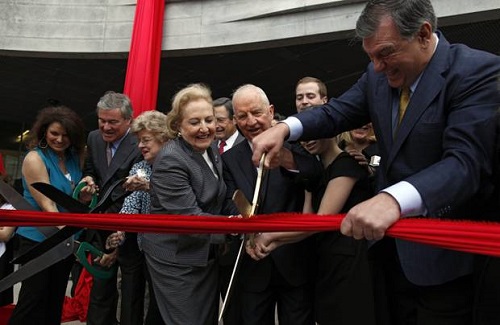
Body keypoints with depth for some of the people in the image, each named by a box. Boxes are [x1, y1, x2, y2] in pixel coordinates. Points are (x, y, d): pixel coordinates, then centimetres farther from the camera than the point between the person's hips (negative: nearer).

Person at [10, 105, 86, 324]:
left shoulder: (75, 158, 4)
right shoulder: (34, 158, -13)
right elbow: (47, 204, -21)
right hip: (38, 240, -6)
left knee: (56, 299, 15)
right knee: (33, 301, 0)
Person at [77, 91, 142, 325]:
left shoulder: (140, 146, -20)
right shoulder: (94, 138, 2)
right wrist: (88, 179, -7)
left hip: (129, 233, -6)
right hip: (101, 229, 6)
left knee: (132, 296, 11)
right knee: (99, 293, 20)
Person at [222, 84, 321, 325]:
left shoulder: (293, 143, -5)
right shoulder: (230, 159, 3)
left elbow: (314, 170, -25)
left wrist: (284, 157, -45)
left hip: (295, 261, -2)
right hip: (251, 266, 2)